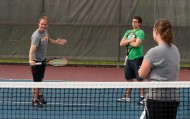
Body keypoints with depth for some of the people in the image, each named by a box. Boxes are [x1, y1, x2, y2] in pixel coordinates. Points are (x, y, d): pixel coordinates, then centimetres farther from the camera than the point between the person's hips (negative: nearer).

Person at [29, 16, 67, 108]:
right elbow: (32, 48, -44)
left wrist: (56, 42, 5)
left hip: (43, 59, 9)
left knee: (41, 79, 26)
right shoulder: (36, 36, -31)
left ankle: (40, 95, 45)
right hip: (36, 61, -9)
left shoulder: (45, 31, -3)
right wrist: (31, 60, -58)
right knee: (36, 81, 0)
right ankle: (35, 101, 11)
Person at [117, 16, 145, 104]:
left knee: (140, 79, -5)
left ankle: (142, 97, -3)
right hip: (129, 58, 7)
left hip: (137, 58, -7)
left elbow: (136, 44, -20)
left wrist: (127, 43, -3)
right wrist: (130, 40, -10)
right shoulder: (128, 32, 14)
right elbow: (121, 43, 6)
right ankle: (127, 96, 19)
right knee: (129, 78, 12)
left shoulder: (140, 32, -7)